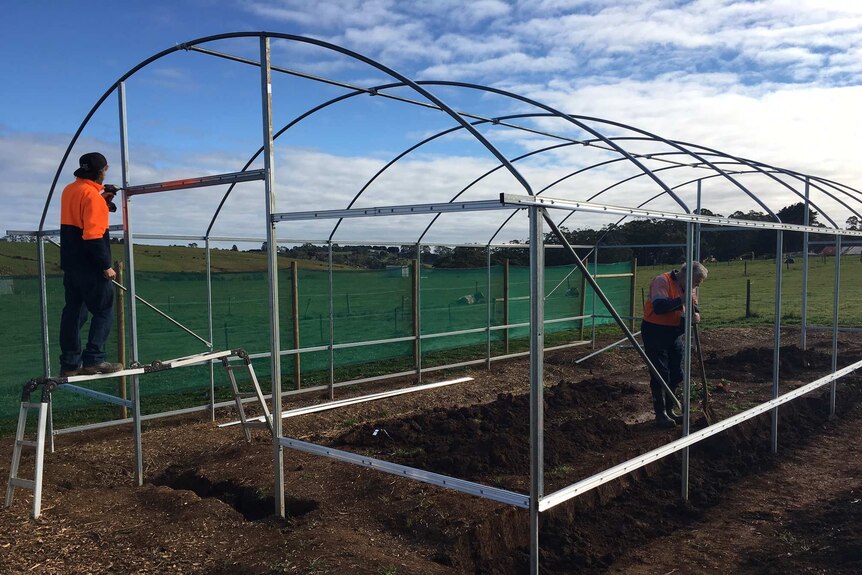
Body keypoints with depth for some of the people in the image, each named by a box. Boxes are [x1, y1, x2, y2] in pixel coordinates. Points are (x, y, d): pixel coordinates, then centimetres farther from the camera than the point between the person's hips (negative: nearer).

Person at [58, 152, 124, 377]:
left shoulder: (69, 190, 11)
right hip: (90, 265, -9)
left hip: (71, 263, 9)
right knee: (104, 311, -2)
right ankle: (93, 360, -7)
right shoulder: (91, 194, -15)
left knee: (73, 311, 10)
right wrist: (106, 265, -17)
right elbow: (93, 235, -21)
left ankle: (70, 363, 13)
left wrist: (102, 200, 15)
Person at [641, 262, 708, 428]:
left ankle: (669, 410, 27)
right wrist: (681, 300, -32)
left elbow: (693, 308, 6)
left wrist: (695, 315, -16)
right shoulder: (662, 281, -18)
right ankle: (660, 414, 5)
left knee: (676, 375, 12)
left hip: (675, 333, 8)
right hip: (655, 331, -8)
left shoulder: (688, 288, 7)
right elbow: (659, 306, -30)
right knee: (660, 373, -5)